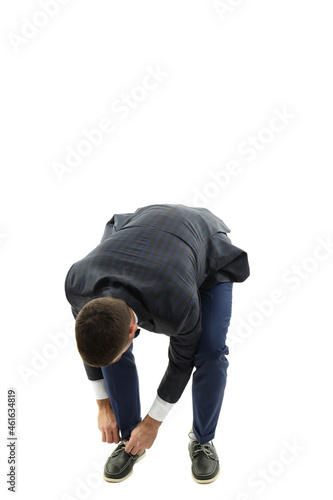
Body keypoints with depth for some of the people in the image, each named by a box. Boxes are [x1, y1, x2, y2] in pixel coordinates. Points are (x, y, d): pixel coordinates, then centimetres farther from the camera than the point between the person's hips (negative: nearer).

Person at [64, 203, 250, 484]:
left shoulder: (178, 306, -44)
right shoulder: (77, 283, -33)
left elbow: (183, 359, -22)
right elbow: (90, 337, -11)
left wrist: (153, 422, -9)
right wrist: (104, 404, -2)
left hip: (209, 255, -3)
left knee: (210, 351, -20)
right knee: (109, 344, -12)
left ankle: (202, 440, 7)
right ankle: (130, 439, 9)